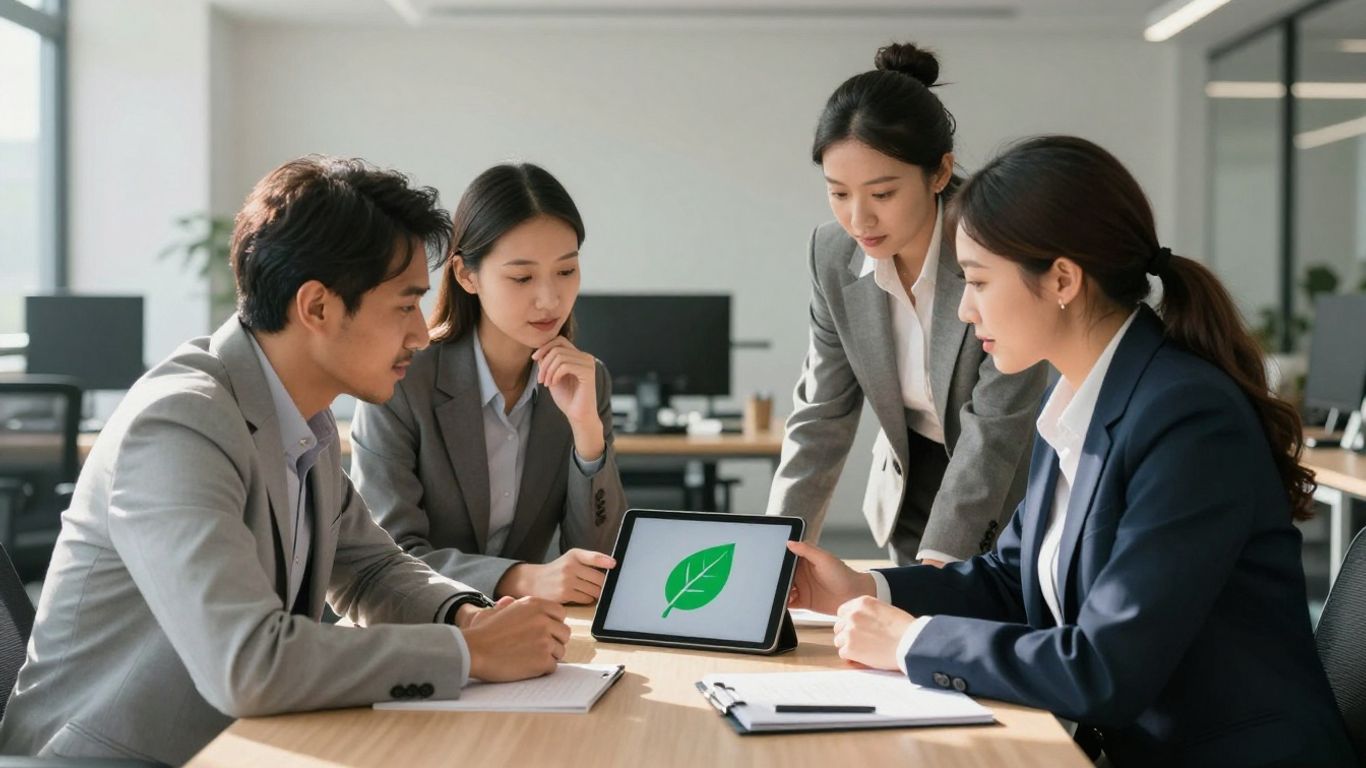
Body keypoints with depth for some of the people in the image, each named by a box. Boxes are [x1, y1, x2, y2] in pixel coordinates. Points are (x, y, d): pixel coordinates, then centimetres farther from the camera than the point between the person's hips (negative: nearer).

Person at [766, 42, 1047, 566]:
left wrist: (935, 562, -32)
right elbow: (822, 414, -6)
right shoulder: (833, 255, -11)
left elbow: (995, 425, -25)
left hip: (1007, 498, -4)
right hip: (912, 492, 4)